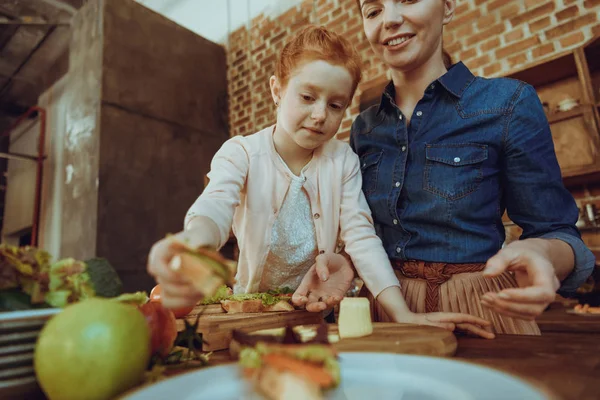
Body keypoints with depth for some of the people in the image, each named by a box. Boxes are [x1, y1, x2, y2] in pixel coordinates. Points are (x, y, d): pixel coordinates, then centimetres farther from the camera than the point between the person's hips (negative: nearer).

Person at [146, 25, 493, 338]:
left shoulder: (344, 161, -5)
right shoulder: (240, 153, -12)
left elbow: (362, 237, -9)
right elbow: (215, 205, -31)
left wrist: (403, 314, -21)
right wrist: (197, 241, -55)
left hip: (321, 306, 1)